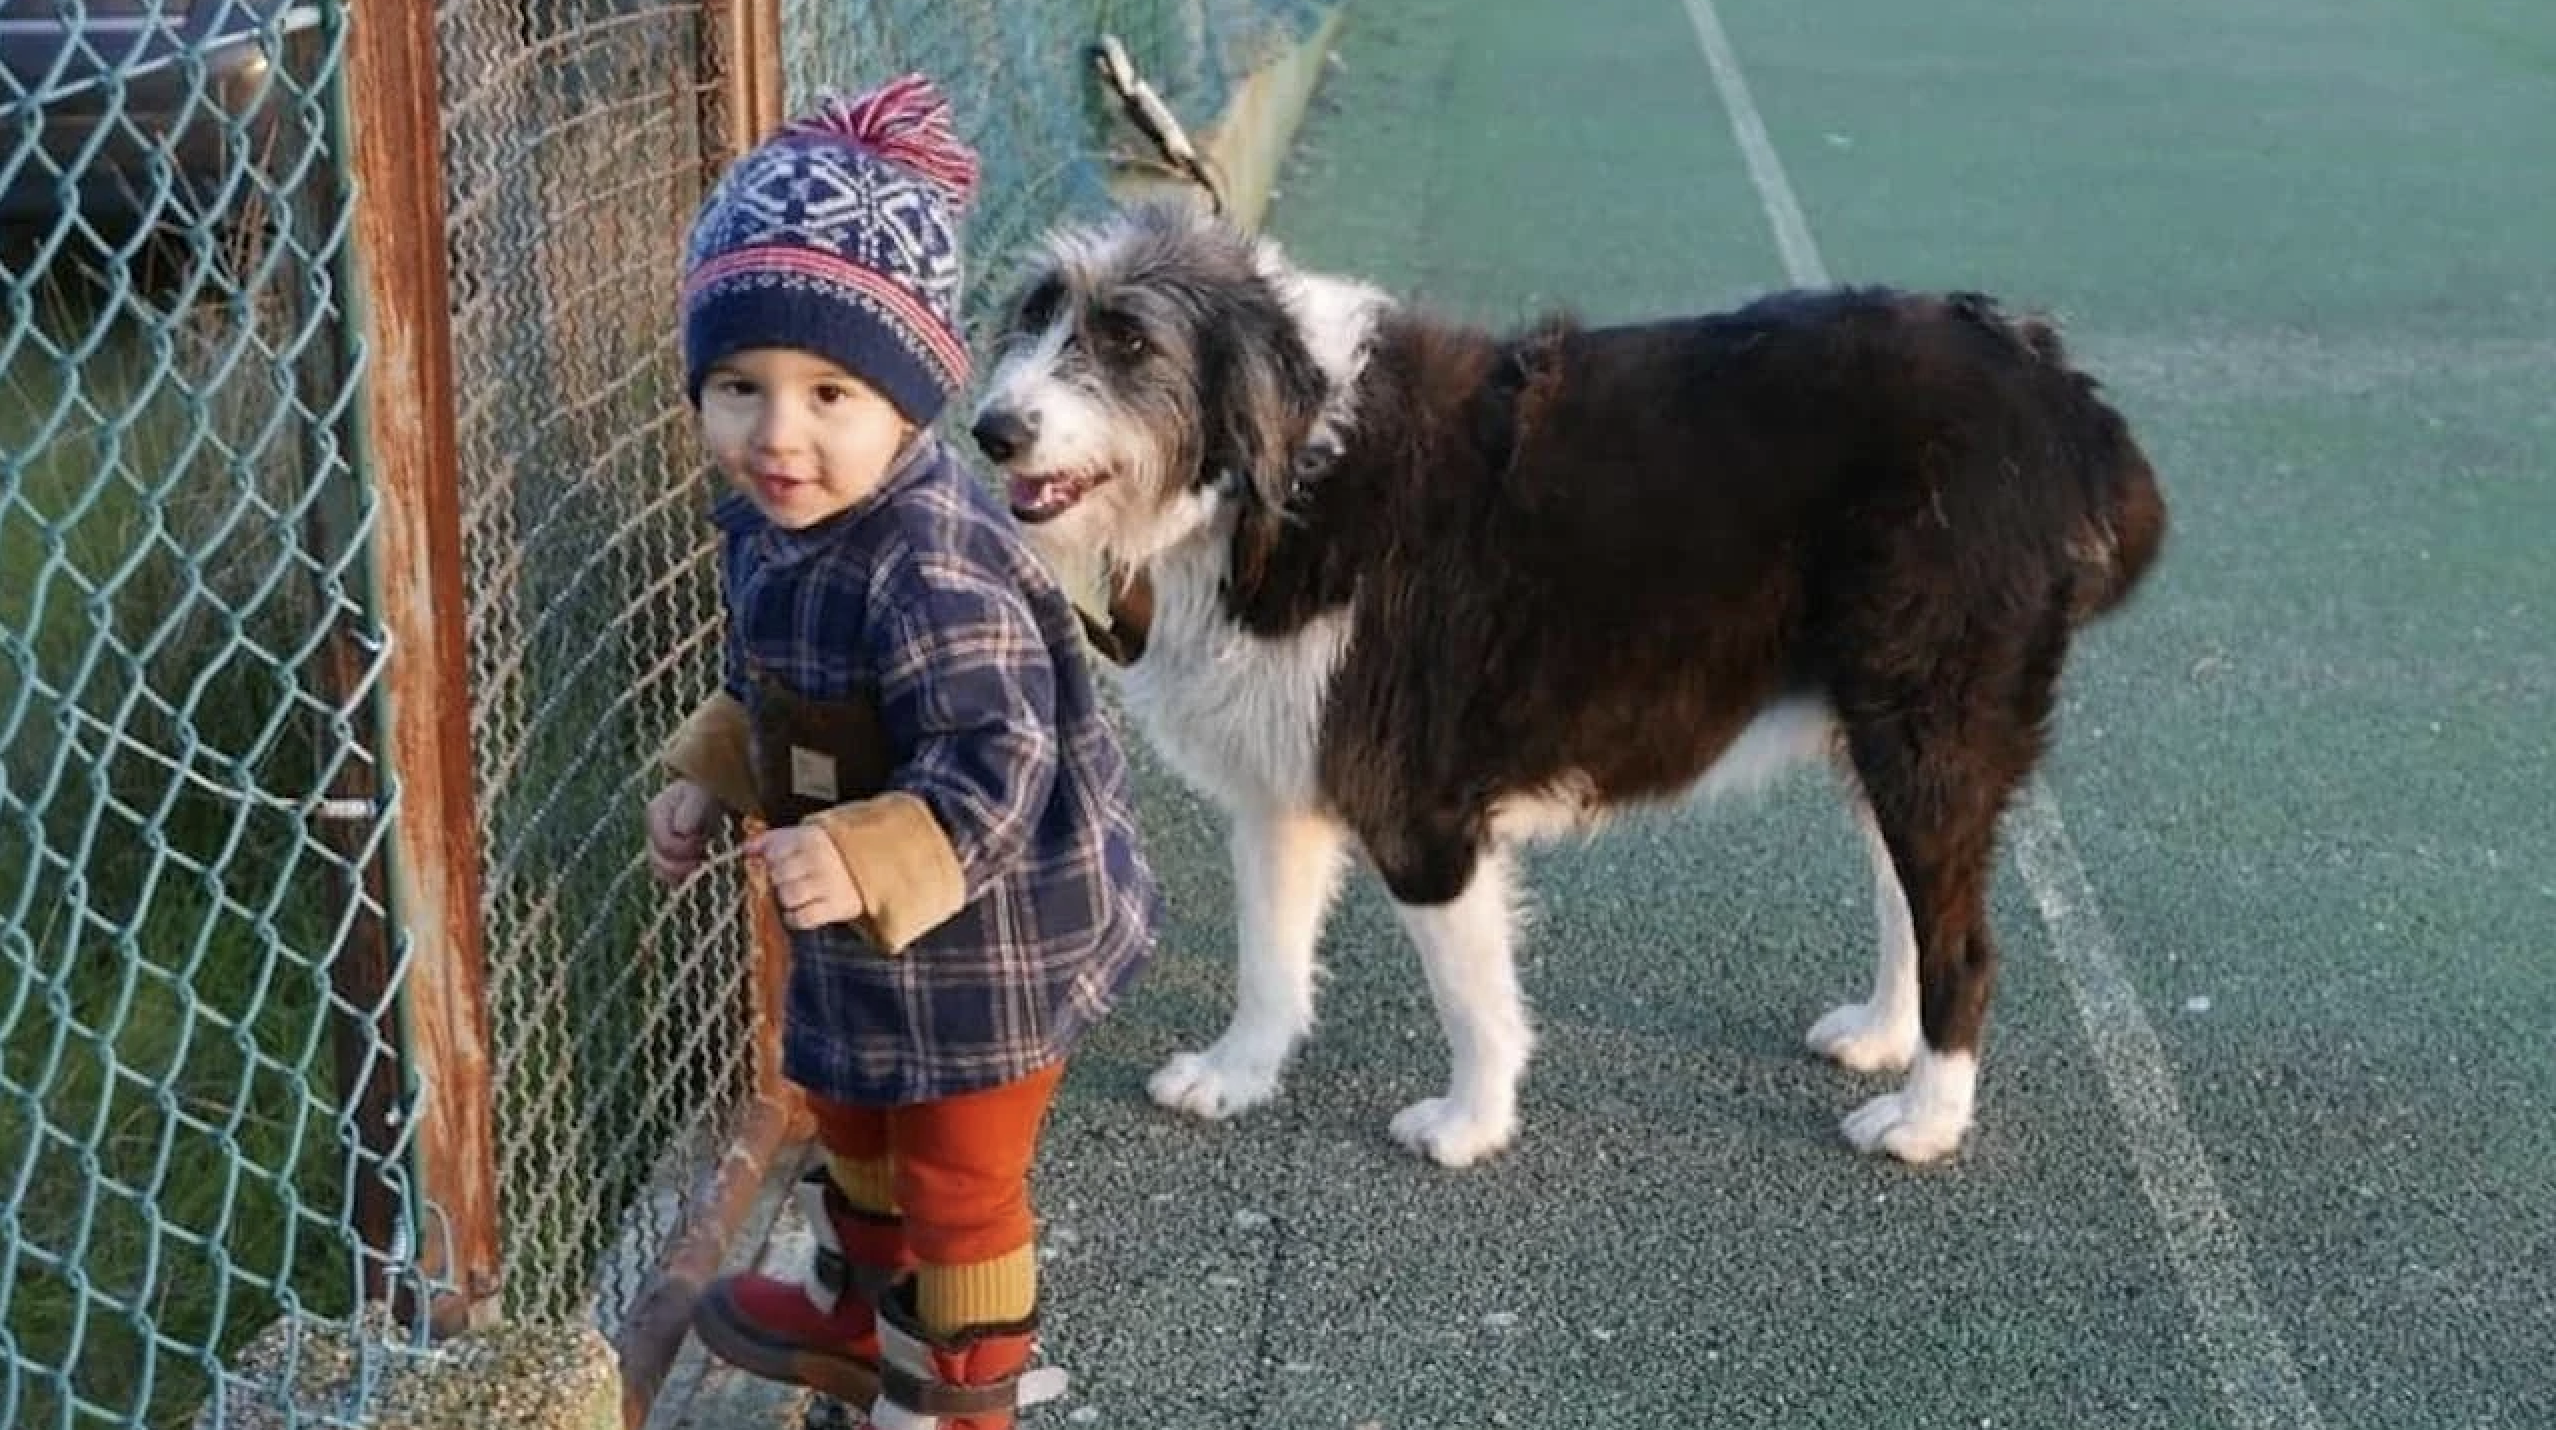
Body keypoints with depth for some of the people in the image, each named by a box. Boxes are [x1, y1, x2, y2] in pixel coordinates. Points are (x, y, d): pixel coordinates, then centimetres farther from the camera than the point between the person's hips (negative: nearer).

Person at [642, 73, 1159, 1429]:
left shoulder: (929, 572, -34)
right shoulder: (769, 524, -5)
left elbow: (995, 774, -34)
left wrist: (861, 861, -45)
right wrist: (703, 784, 5)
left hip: (980, 947, -9)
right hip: (860, 933, 9)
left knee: (957, 1188, 14)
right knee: (855, 1131, 32)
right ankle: (855, 1320, 57)